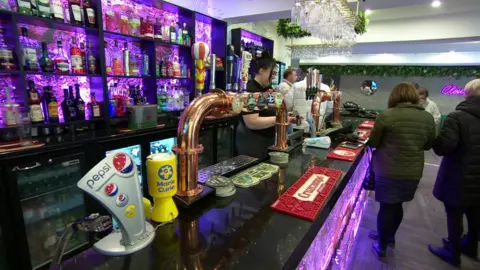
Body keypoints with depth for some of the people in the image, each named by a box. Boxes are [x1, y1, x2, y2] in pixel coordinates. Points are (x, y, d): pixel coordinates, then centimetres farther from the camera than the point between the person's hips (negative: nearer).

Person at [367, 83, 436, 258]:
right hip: (413, 172, 5)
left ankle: (381, 247, 25)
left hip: (388, 171, -4)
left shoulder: (386, 116, -15)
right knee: (397, 205, 22)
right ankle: (389, 236, 44)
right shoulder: (428, 117, 0)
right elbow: (428, 145, 12)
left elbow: (372, 143, -7)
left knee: (387, 207, 10)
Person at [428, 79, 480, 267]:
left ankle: (453, 252, 25)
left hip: (459, 177, -6)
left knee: (454, 214, 9)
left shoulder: (457, 117, -20)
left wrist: (435, 139, -5)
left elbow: (442, 147, -26)